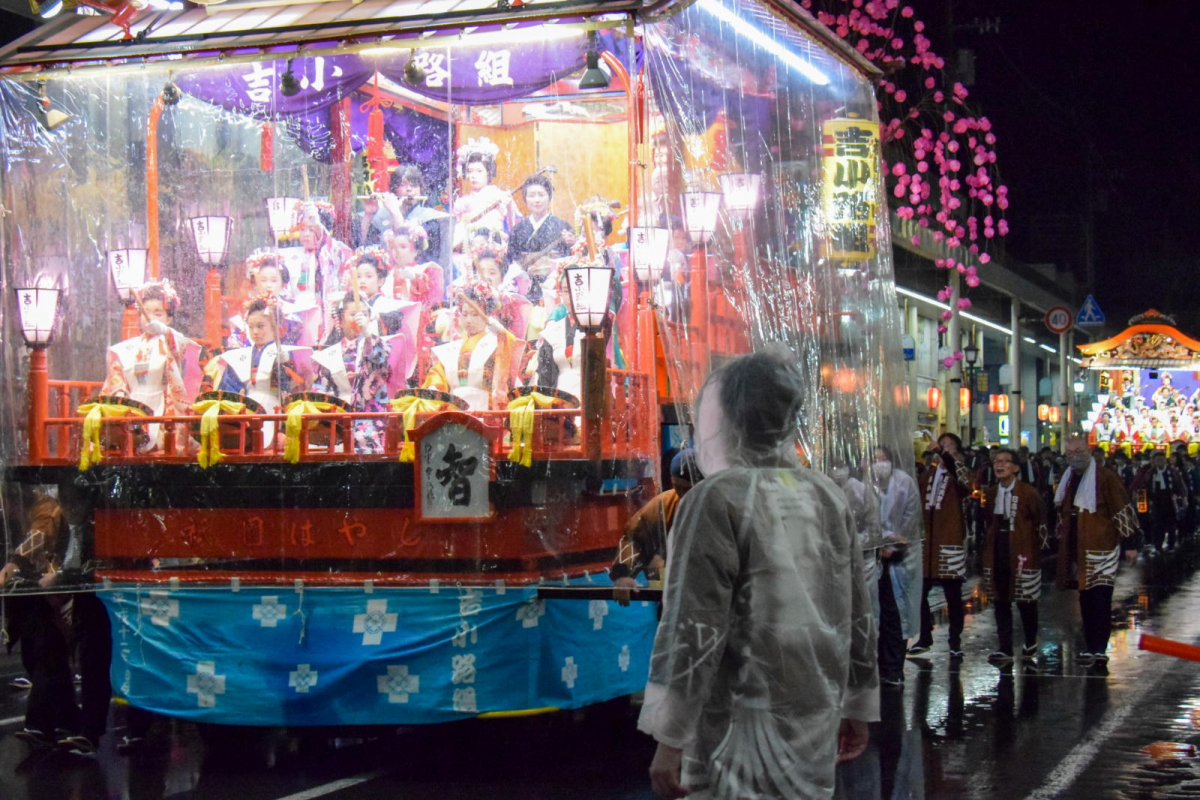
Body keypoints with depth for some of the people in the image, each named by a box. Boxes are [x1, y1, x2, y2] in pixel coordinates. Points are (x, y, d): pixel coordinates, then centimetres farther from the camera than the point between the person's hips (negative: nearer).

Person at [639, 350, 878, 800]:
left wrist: (670, 738, -14)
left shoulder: (718, 499, -13)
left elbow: (693, 628, -17)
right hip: (816, 724, 7)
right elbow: (857, 615, 13)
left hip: (745, 727, -7)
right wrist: (856, 707, 22)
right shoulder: (828, 497, 8)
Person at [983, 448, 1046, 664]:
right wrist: (989, 549, 12)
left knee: (1026, 602, 4)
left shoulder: (1028, 493, -6)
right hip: (997, 556, 5)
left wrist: (1035, 548, 0)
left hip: (1022, 555, -5)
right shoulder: (990, 494, 10)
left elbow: (1040, 523, 0)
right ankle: (1005, 649, 7)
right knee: (1000, 602, 3)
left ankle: (1031, 644, 23)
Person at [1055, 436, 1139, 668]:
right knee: (1086, 600, 13)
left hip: (1101, 548, -8)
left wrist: (1129, 544, -12)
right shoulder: (1068, 480, 14)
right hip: (1076, 550, 8)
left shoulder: (1105, 477, -9)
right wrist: (1061, 544, 27)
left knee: (1100, 600, -10)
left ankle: (1098, 649, -11)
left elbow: (1123, 511, -10)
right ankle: (1092, 648, 21)